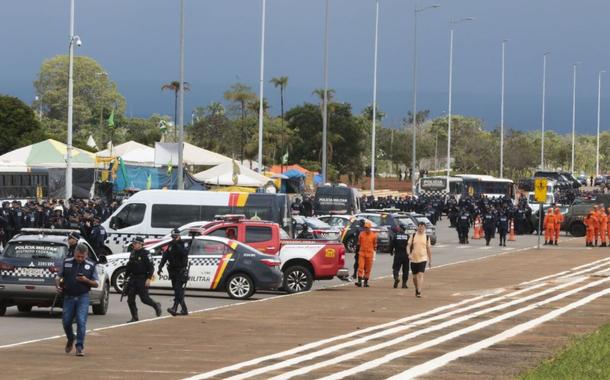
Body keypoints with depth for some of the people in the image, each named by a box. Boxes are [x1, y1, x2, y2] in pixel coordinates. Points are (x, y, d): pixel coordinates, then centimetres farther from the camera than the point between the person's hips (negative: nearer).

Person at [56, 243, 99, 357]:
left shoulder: (91, 265, 1)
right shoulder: (66, 262, 3)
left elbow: (96, 283, 3)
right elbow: (58, 277, 11)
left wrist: (86, 280, -16)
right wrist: (58, 286, -9)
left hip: (83, 297, -2)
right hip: (68, 296, 2)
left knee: (81, 322, -10)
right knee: (66, 322, 5)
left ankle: (80, 347, -4)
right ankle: (70, 340, 33)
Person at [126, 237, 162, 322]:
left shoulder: (145, 254, -11)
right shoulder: (132, 254, 12)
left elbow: (151, 267, -14)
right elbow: (129, 267, 21)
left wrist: (148, 278, -21)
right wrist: (126, 276, 16)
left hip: (142, 280, -7)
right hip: (133, 279, 7)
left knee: (144, 298, -4)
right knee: (130, 299, 1)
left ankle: (156, 306, 24)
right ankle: (134, 317, 7)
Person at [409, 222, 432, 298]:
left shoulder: (427, 237, 4)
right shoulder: (413, 236, 3)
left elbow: (428, 249, 9)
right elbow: (409, 246, 4)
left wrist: (430, 260, 11)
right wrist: (409, 254, -14)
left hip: (423, 259, -2)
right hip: (414, 259, 2)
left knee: (420, 275, -15)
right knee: (414, 276, 10)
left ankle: (419, 292, -18)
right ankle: (416, 289, 33)